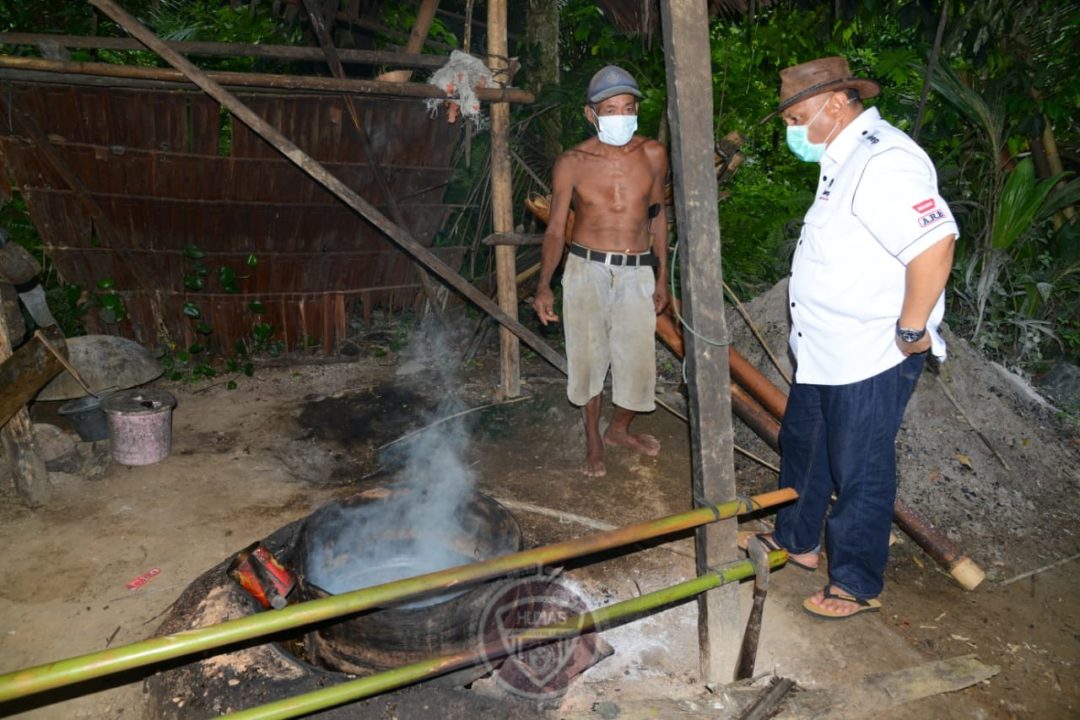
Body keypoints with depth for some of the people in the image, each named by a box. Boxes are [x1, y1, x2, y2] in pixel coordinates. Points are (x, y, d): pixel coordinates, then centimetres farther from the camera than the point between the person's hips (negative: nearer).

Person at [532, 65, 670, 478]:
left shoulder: (653, 155, 0)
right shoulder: (572, 163, -6)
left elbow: (657, 217, 10)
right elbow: (555, 229, -2)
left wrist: (662, 278, 11)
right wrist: (543, 286, -11)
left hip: (637, 273, 2)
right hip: (586, 270, -1)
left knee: (637, 359, 5)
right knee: (588, 356, 6)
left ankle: (619, 429, 33)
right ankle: (593, 439, 27)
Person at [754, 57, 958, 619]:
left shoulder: (882, 161, -22)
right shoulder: (842, 159, 12)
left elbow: (934, 244, -31)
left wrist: (911, 331, -23)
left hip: (870, 359, -10)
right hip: (822, 351, 10)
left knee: (860, 472, 5)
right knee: (802, 445, 22)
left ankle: (857, 584, 25)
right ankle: (796, 540, 43)